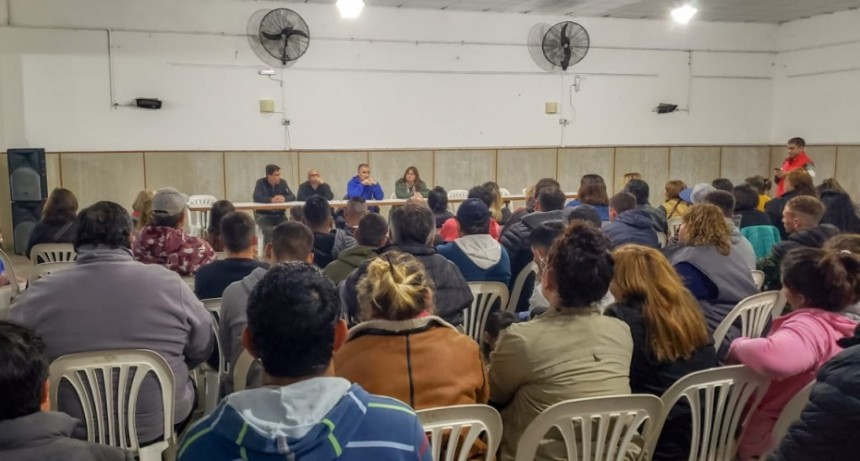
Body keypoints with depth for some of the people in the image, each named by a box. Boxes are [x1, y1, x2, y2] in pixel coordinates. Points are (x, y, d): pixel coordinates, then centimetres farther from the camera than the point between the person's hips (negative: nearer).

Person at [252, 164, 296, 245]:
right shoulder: (260, 183, -7)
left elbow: (293, 197, -7)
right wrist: (271, 200, -36)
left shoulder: (283, 182, 2)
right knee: (269, 231, -31)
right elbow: (257, 198, -21)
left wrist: (284, 198, -30)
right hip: (263, 215, -3)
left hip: (279, 215, 3)